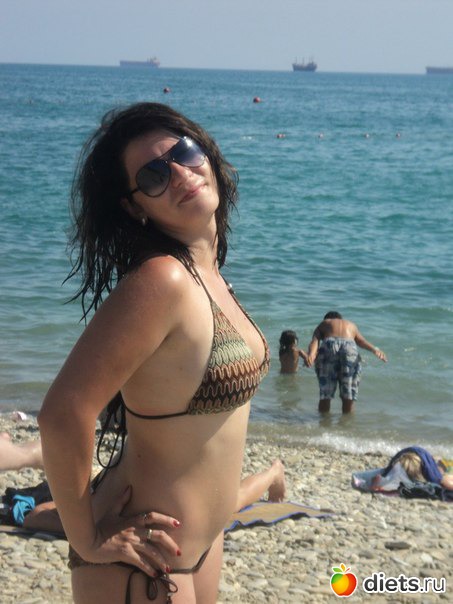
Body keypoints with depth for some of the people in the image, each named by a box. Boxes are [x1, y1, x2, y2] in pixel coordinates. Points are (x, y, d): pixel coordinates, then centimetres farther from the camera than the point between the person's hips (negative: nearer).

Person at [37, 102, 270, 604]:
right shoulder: (162, 279, -24)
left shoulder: (205, 270, 3)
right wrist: (87, 540, -19)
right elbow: (63, 415, -31)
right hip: (148, 561, -8)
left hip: (202, 542, 8)